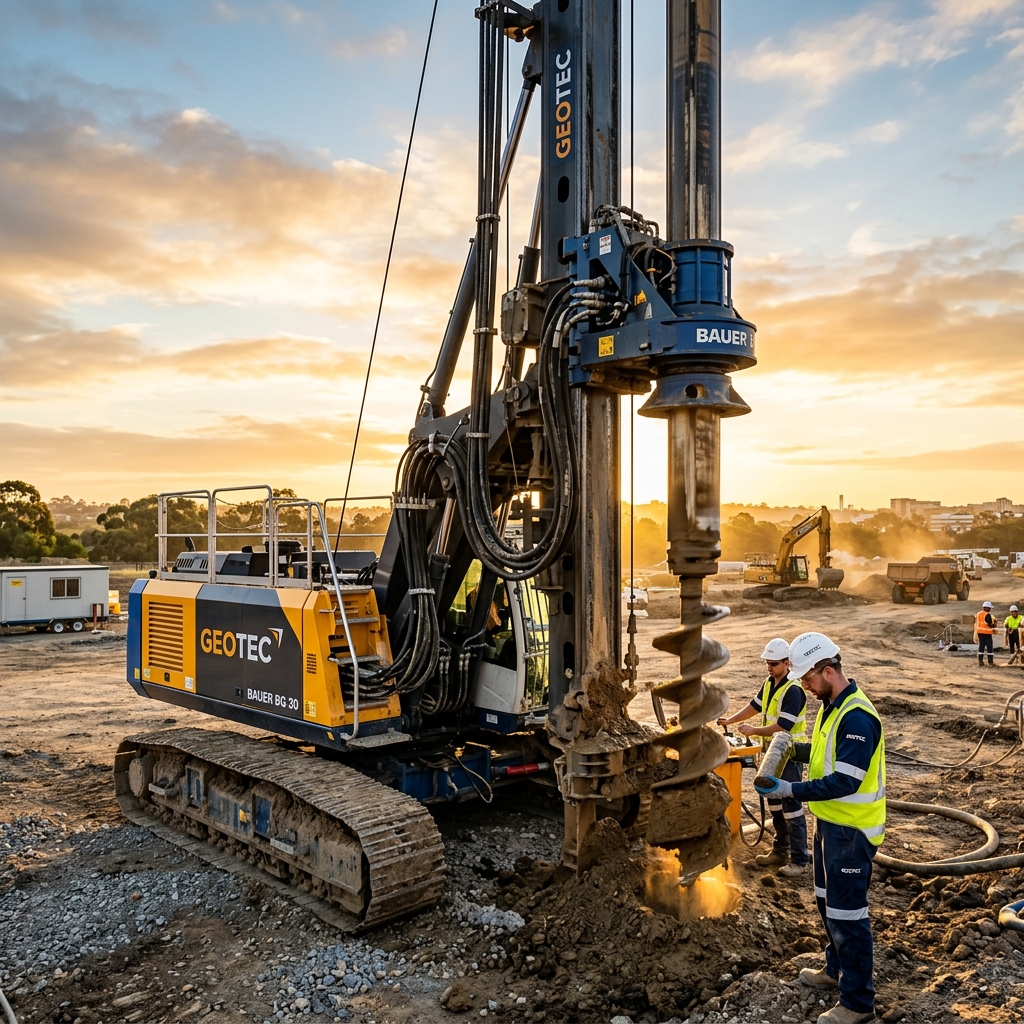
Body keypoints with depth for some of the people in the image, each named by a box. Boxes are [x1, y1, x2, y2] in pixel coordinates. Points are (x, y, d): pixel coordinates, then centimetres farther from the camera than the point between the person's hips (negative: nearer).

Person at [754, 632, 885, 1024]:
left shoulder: (857, 718, -26)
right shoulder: (831, 706, 6)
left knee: (846, 913, 1)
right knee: (827, 902, 24)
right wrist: (793, 748, 4)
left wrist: (790, 790, -29)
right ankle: (836, 970, 42)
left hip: (852, 830, -10)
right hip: (830, 822, 10)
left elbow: (845, 782, -29)